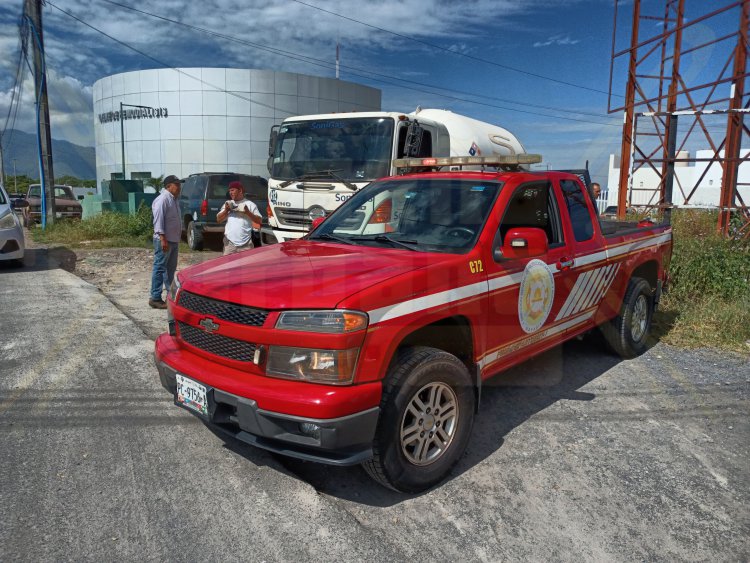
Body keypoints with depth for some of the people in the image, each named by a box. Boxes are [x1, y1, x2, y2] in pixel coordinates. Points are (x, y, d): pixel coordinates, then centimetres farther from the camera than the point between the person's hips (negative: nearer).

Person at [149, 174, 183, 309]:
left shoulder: (175, 199, 15)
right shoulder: (163, 199, -15)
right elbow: (158, 220, -21)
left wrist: (178, 237, 22)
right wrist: (162, 238, -26)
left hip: (174, 240, 10)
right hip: (164, 240, -10)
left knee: (171, 268, 15)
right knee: (160, 268, -6)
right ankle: (155, 298, -3)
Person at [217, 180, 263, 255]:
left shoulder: (250, 204, 5)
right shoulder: (228, 204, 15)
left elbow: (259, 221, 2)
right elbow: (219, 219, 14)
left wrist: (248, 213, -11)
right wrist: (226, 210, -2)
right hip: (230, 242, 2)